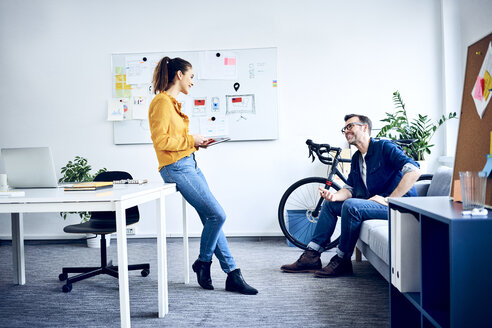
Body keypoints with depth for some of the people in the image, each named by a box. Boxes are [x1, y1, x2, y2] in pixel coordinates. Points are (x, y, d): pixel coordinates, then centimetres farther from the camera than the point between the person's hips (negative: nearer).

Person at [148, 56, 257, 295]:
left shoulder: (172, 102, 18)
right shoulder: (162, 102, -11)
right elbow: (161, 140, -19)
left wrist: (196, 141, 10)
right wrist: (191, 140, -11)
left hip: (189, 164, 10)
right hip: (177, 168, -10)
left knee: (212, 218, 6)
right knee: (217, 215, -11)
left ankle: (233, 275, 10)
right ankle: (203, 262, 11)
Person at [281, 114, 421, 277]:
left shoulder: (384, 147, -12)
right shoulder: (356, 158, 15)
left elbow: (414, 171, -25)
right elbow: (349, 189, 12)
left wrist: (388, 200, -25)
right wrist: (335, 195, -11)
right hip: (371, 202, 9)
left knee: (351, 205, -31)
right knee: (329, 204, 7)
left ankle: (342, 261, -16)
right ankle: (312, 256, 1)